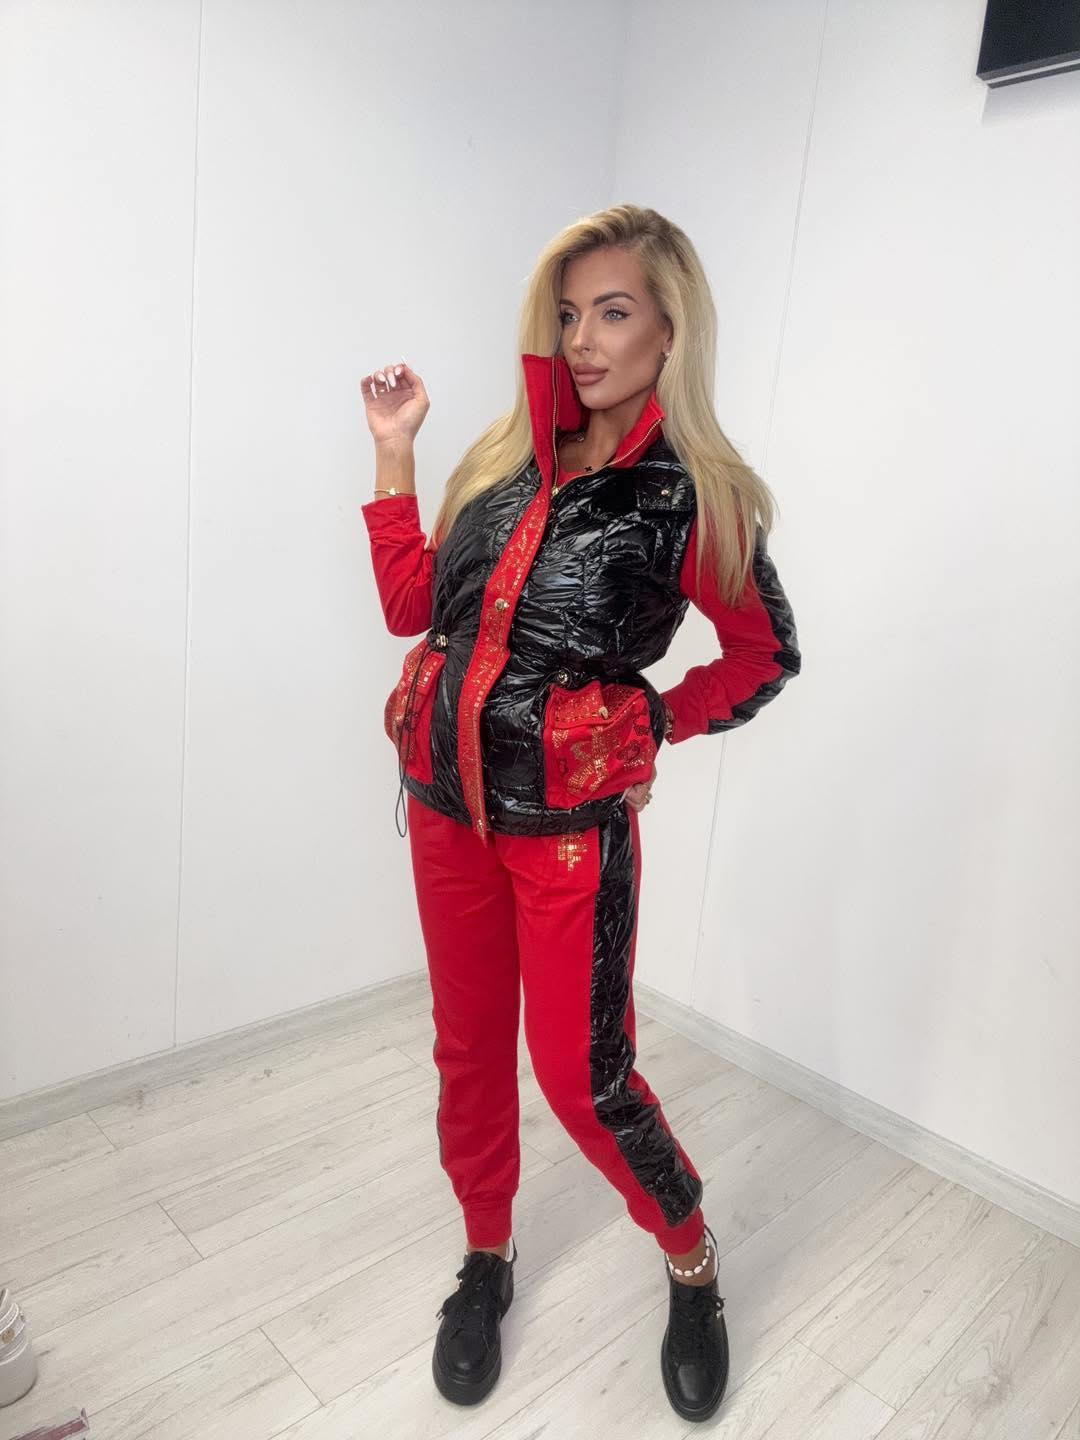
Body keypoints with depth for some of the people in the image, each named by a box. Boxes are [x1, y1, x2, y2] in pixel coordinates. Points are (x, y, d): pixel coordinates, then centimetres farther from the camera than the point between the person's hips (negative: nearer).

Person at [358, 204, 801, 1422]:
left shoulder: (691, 498, -8)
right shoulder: (509, 458, 7)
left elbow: (766, 657, 3)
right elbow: (413, 604, 7)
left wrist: (651, 726, -5)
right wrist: (393, 455, 5)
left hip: (571, 829, -5)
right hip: (444, 807, 6)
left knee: (581, 1076, 3)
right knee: (468, 1049, 17)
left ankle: (692, 1267, 33)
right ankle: (486, 1262, 41)